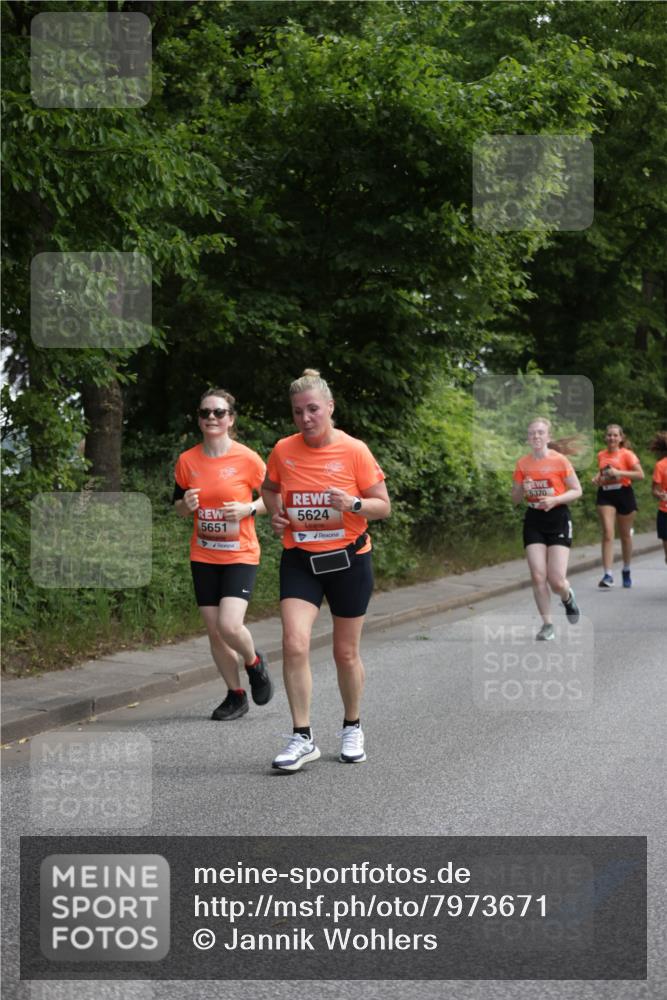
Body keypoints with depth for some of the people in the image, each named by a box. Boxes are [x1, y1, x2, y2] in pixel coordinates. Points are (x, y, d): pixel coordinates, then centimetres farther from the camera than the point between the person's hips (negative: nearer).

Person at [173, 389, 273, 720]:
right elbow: (178, 507, 12)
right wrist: (186, 505, -11)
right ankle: (235, 695, 23)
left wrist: (248, 509, -17)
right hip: (203, 557, 4)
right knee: (214, 631, 6)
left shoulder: (247, 459, -9)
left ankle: (254, 661, 14)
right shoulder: (187, 461, 1)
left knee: (229, 626, -19)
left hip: (240, 556, -4)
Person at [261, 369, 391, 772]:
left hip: (348, 559, -1)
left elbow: (383, 505, -5)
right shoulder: (283, 451, -2)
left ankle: (352, 728, 31)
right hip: (299, 560, 2)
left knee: (346, 652, 9)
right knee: (294, 644, -15)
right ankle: (302, 737, -7)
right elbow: (270, 489, 18)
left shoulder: (354, 451, -10)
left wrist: (353, 504, -24)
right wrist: (276, 512, -2)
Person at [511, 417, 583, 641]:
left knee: (556, 580, -9)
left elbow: (577, 491, -4)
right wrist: (523, 490, -13)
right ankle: (547, 625, 8)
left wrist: (555, 499, -19)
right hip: (533, 521, 3)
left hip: (558, 519, -3)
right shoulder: (522, 464, 2)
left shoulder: (559, 460, -9)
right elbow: (515, 498, 10)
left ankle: (568, 597, 28)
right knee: (538, 576, -5)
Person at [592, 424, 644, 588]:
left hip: (624, 494, -2)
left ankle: (626, 572, 30)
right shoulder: (601, 455, 8)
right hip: (605, 495, 2)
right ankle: (608, 575, -16)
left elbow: (640, 474, -12)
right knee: (607, 534, -11)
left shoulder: (627, 454, -5)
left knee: (625, 535, 10)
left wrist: (619, 472, -20)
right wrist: (597, 477, 4)